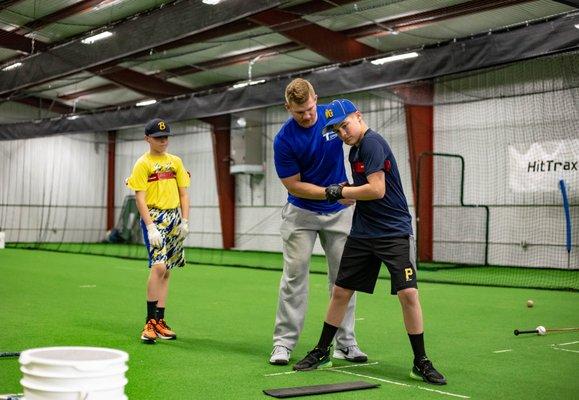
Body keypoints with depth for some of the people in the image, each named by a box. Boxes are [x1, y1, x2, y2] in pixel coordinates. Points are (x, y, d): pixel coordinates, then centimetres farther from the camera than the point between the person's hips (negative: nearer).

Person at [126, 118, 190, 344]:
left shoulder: (175, 162, 13)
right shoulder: (142, 164, -1)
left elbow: (183, 193, 14)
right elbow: (140, 198, -8)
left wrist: (185, 221, 1)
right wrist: (150, 227, -17)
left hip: (174, 219, 5)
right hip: (154, 217, -5)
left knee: (166, 271, 8)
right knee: (158, 266, -20)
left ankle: (160, 321, 15)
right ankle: (150, 323, -15)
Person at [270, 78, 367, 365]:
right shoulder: (284, 140, -17)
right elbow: (294, 185, -13)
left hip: (339, 213, 3)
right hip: (301, 213, -3)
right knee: (295, 275, -4)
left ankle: (345, 343, 11)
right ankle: (283, 343, 2)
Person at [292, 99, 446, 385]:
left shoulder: (372, 142, -14)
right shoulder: (354, 150, 12)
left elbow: (377, 190, -23)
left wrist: (341, 191, -10)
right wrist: (344, 194, -1)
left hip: (394, 232, -8)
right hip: (362, 233, 8)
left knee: (408, 294, -13)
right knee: (340, 291, 10)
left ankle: (421, 362, 1)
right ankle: (321, 353, 23)